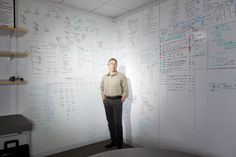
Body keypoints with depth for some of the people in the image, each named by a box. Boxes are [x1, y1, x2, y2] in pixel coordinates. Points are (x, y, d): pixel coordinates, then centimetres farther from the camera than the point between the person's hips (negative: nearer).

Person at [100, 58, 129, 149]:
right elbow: (102, 88, 19)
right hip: (107, 101, 5)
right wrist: (104, 99, 11)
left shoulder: (121, 76, -5)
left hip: (117, 101, -4)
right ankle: (113, 141, 26)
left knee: (118, 123, -1)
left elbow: (125, 90, -4)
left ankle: (119, 143, 13)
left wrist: (121, 101, -7)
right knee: (110, 122, 12)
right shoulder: (104, 77, 8)